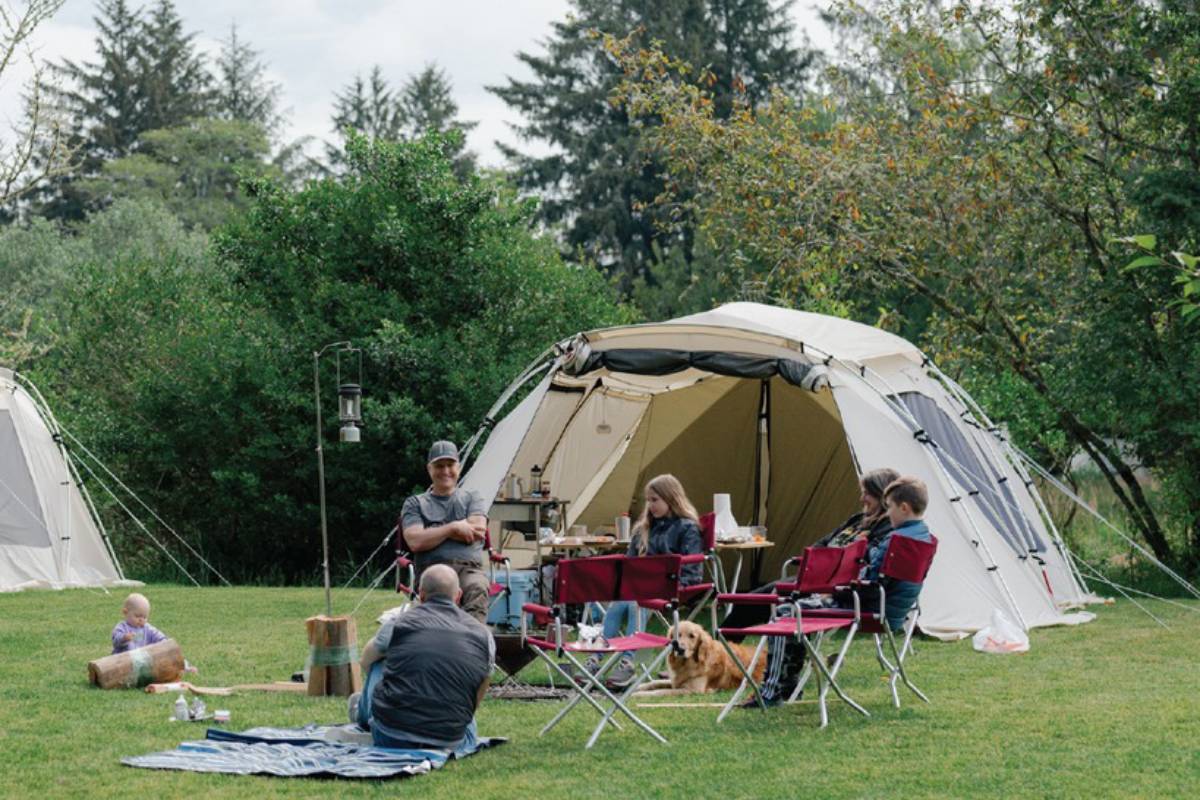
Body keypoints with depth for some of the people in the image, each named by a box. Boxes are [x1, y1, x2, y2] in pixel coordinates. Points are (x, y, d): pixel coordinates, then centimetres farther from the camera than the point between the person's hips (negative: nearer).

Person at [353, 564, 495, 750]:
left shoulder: (400, 623, 4)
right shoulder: (483, 635, 8)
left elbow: (366, 662, 24)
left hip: (390, 739, -1)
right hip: (449, 743, 1)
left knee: (378, 665, 25)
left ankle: (364, 714, 47)